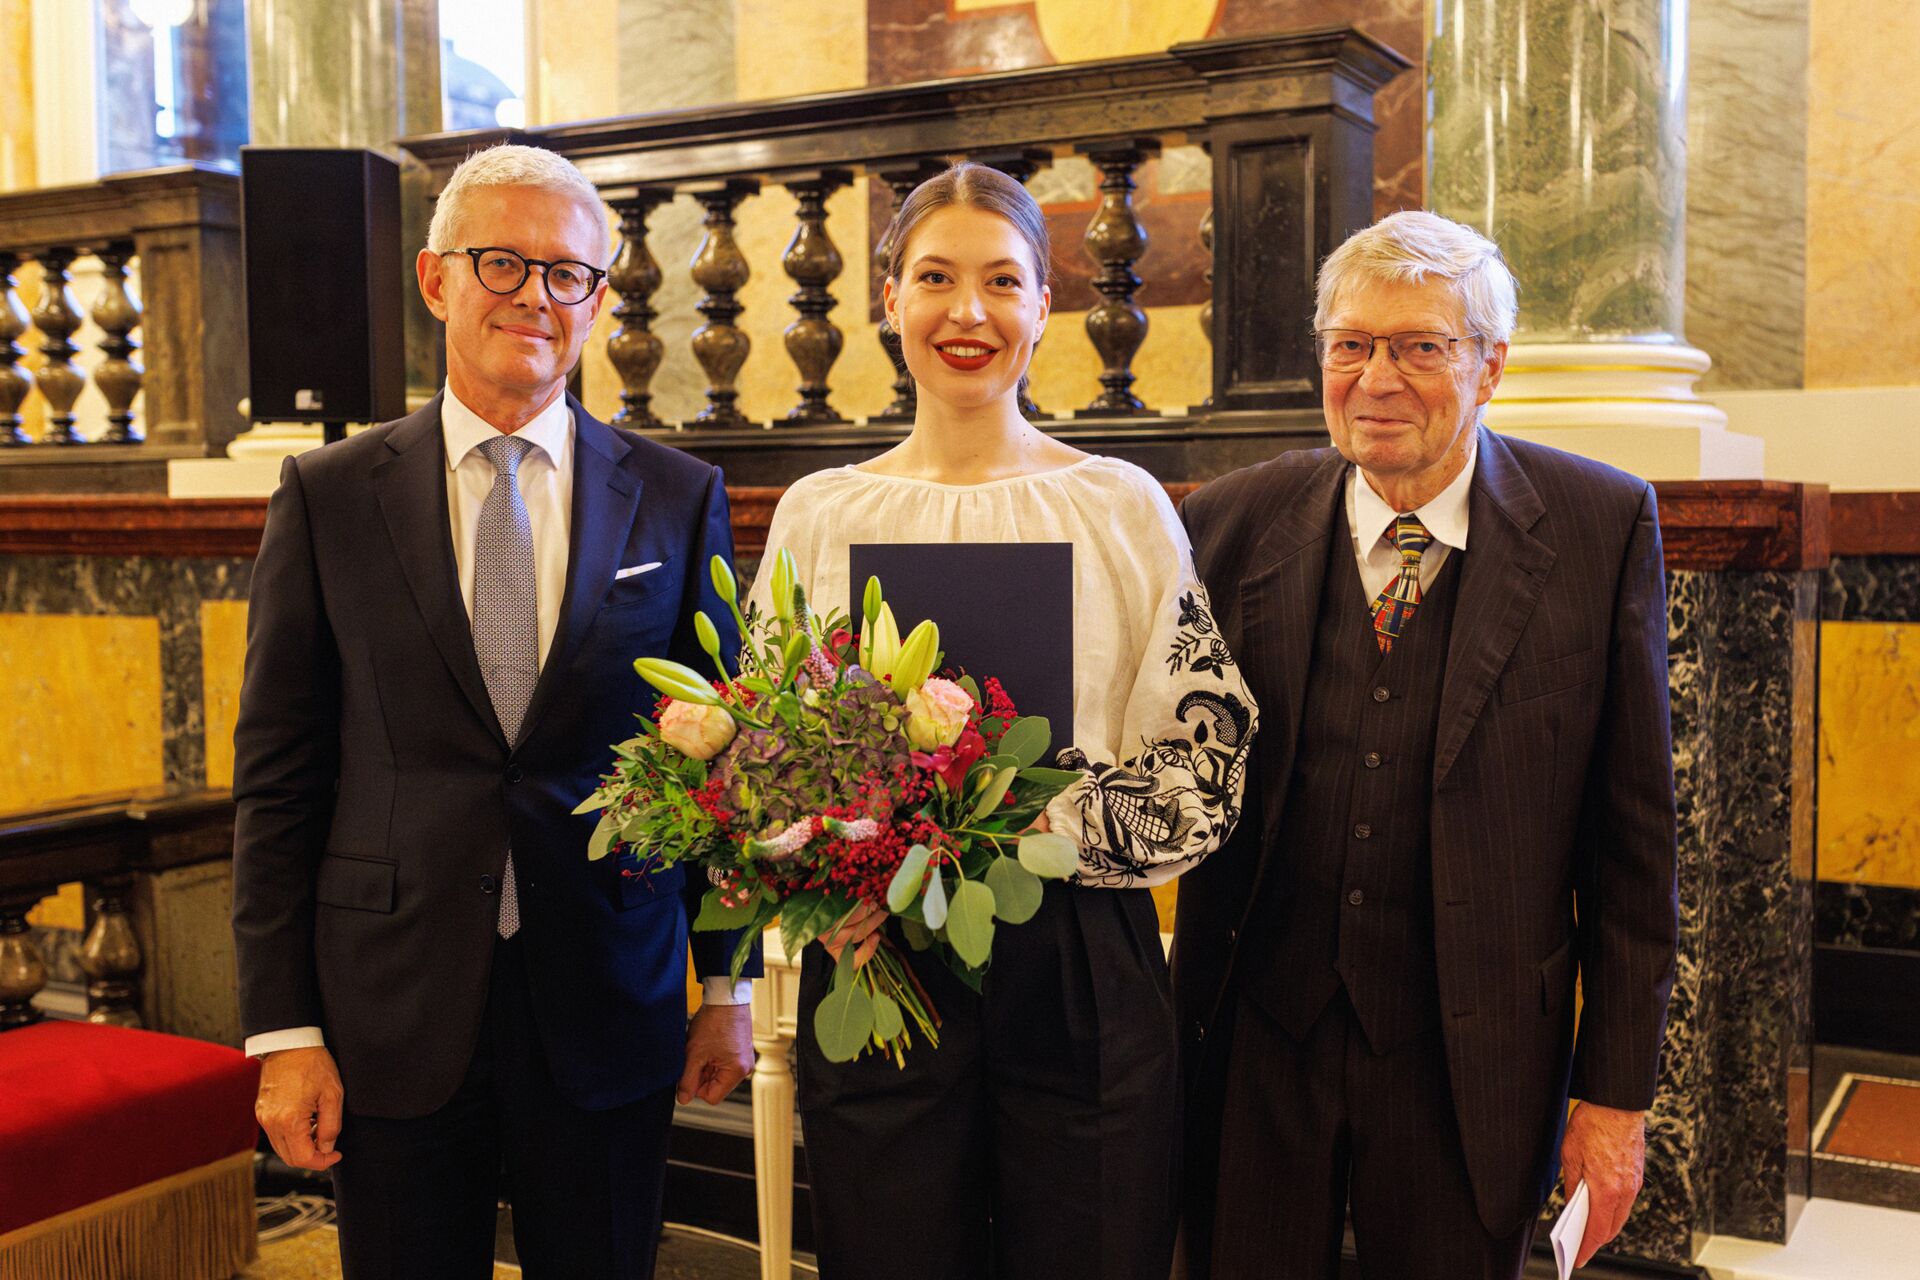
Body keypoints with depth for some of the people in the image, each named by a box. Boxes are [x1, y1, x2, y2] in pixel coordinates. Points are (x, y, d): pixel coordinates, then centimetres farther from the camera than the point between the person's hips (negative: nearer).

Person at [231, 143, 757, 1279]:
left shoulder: (679, 498, 2)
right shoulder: (329, 495, 0)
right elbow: (278, 773, 0)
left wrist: (728, 989, 6)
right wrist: (283, 1029, -3)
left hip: (609, 1010, 1)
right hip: (394, 1010, 0)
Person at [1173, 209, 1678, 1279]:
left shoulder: (1602, 527, -6)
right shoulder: (1235, 521, -1)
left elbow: (1633, 831, -4)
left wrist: (1616, 1090, -3)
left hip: (1470, 1067, -1)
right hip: (1257, 1041, 2)